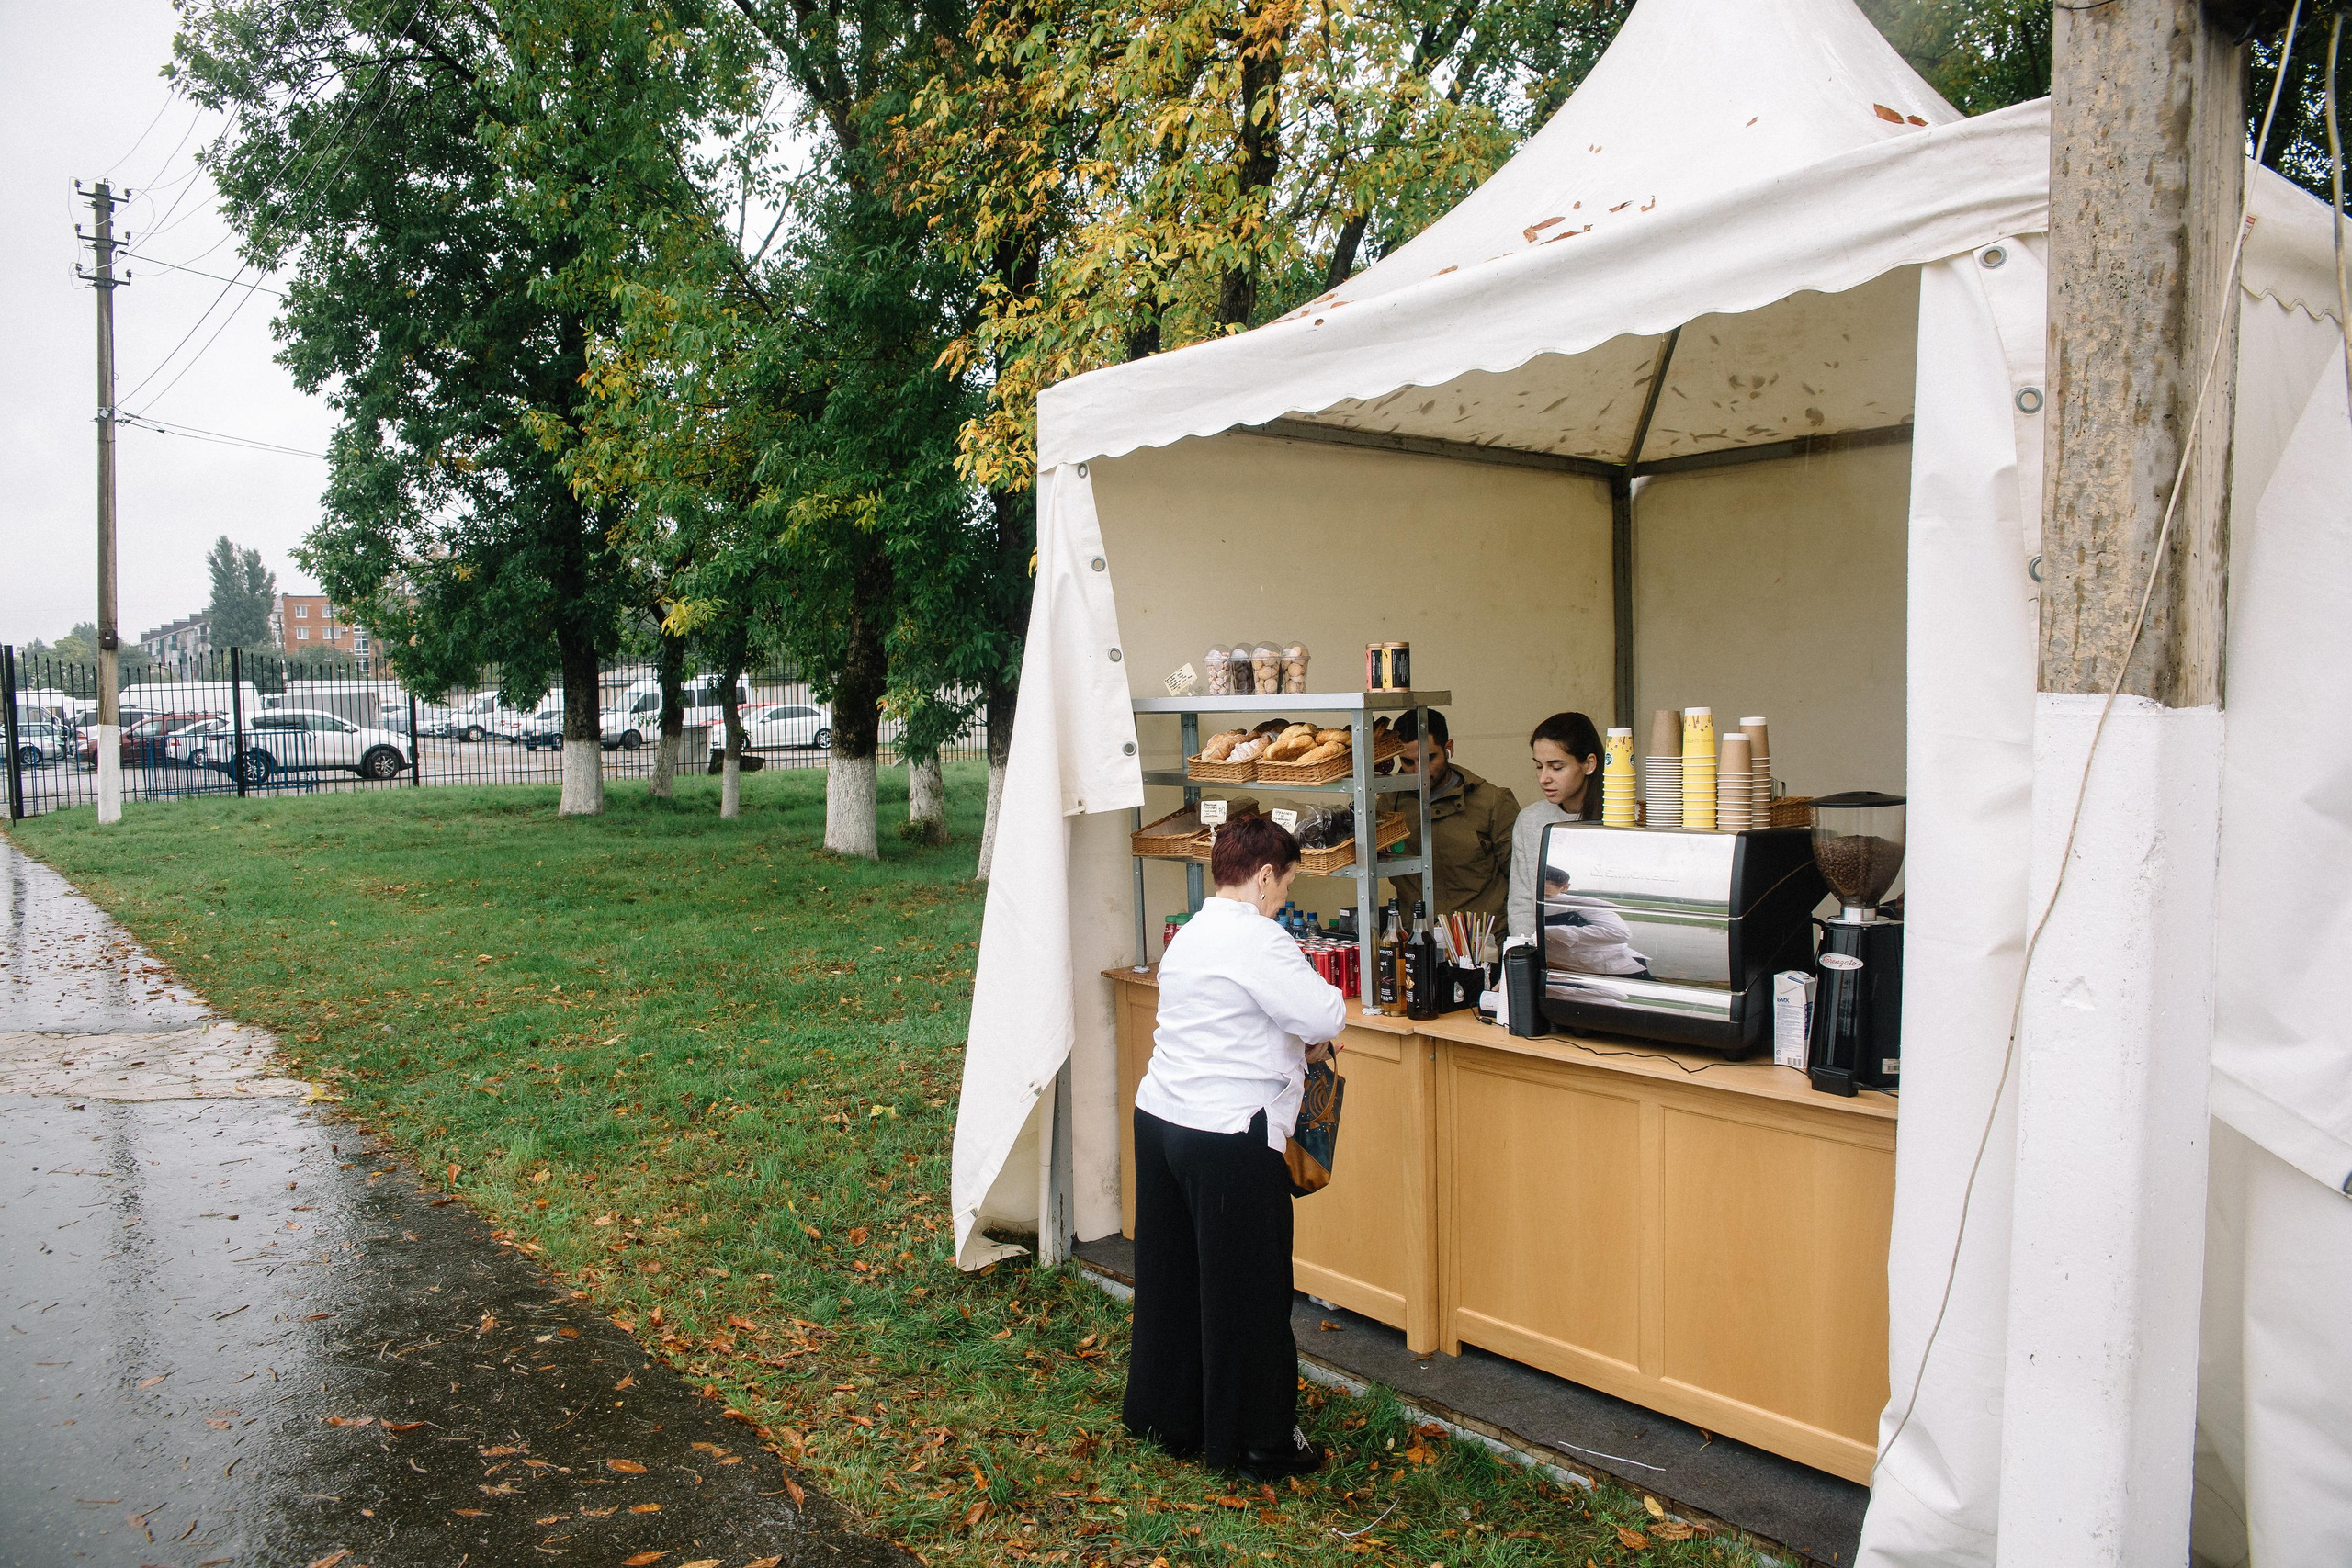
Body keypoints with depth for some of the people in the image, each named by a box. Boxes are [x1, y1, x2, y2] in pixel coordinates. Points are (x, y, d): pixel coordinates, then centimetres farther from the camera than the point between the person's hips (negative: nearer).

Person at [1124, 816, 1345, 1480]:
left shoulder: (1190, 935, 12)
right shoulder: (1257, 940, -16)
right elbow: (1326, 1016, -16)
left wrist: (1294, 1046, 15)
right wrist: (1310, 1037, 6)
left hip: (1159, 1119, 9)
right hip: (1227, 1136, -9)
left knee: (1170, 1276, 20)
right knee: (1248, 1291, 5)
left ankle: (1165, 1415, 35)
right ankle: (1257, 1442, 18)